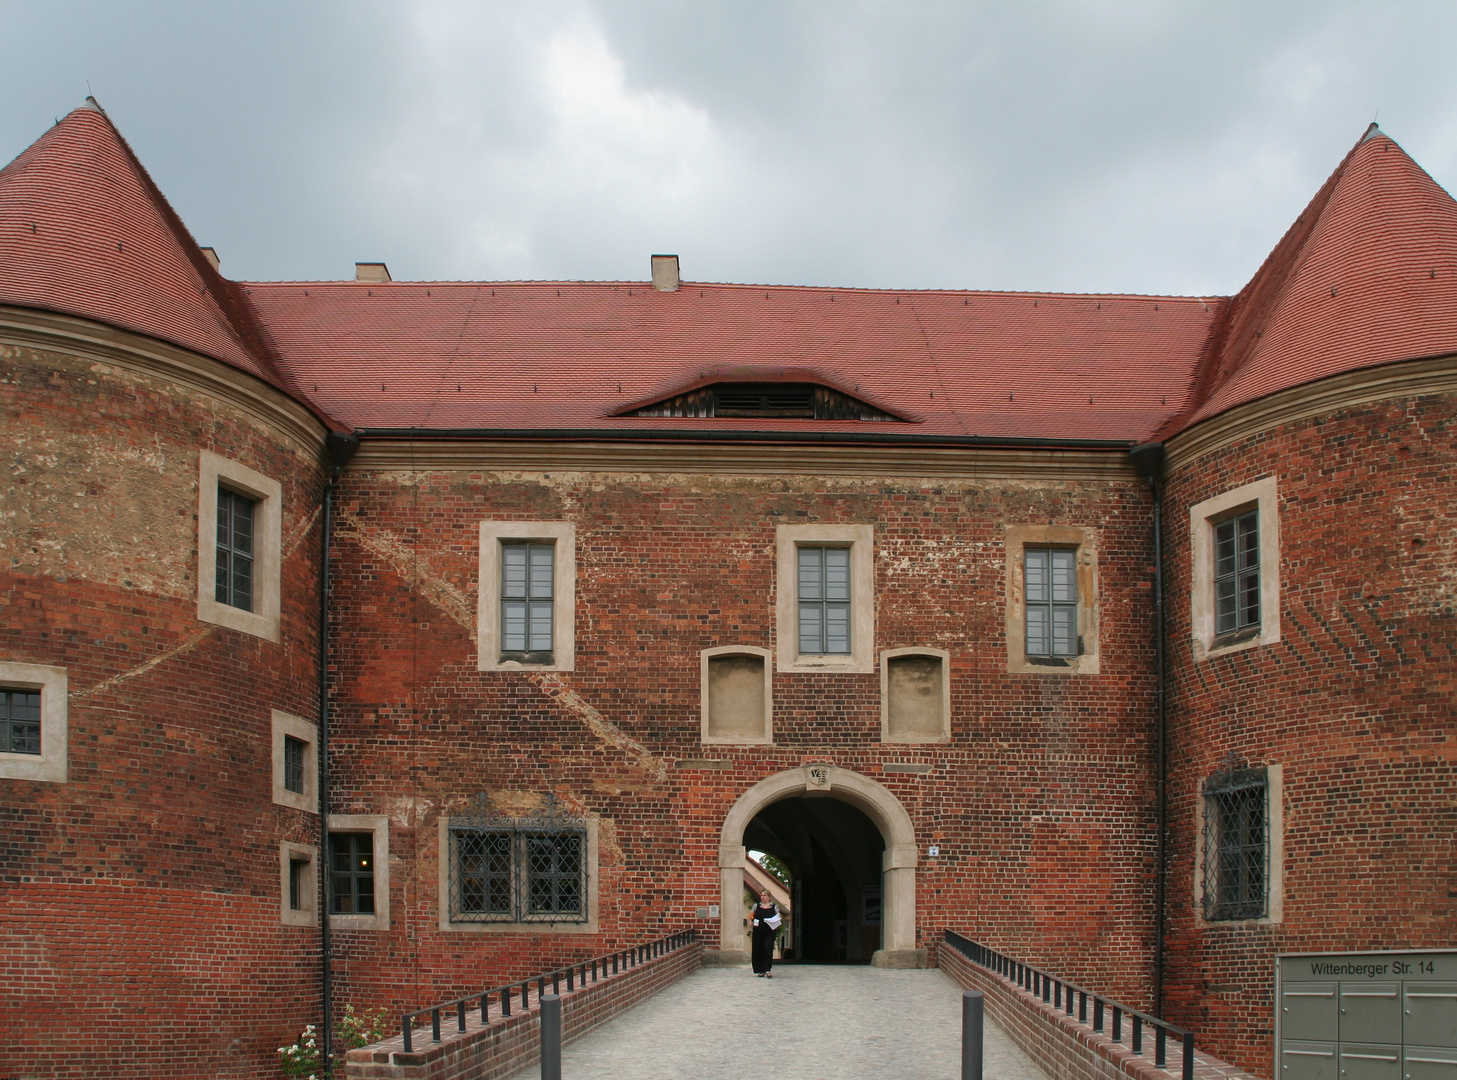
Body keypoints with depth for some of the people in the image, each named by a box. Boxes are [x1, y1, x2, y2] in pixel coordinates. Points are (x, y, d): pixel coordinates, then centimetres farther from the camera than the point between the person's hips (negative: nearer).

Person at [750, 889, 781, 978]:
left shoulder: (774, 907, 6)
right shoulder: (756, 906, 11)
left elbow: (779, 919, 10)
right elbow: (751, 917, 16)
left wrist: (775, 924, -10)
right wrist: (751, 922, -3)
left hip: (770, 932, -2)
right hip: (758, 932, 2)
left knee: (768, 949, -13)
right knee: (758, 950, 2)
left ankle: (767, 970, -12)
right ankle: (761, 971, 11)